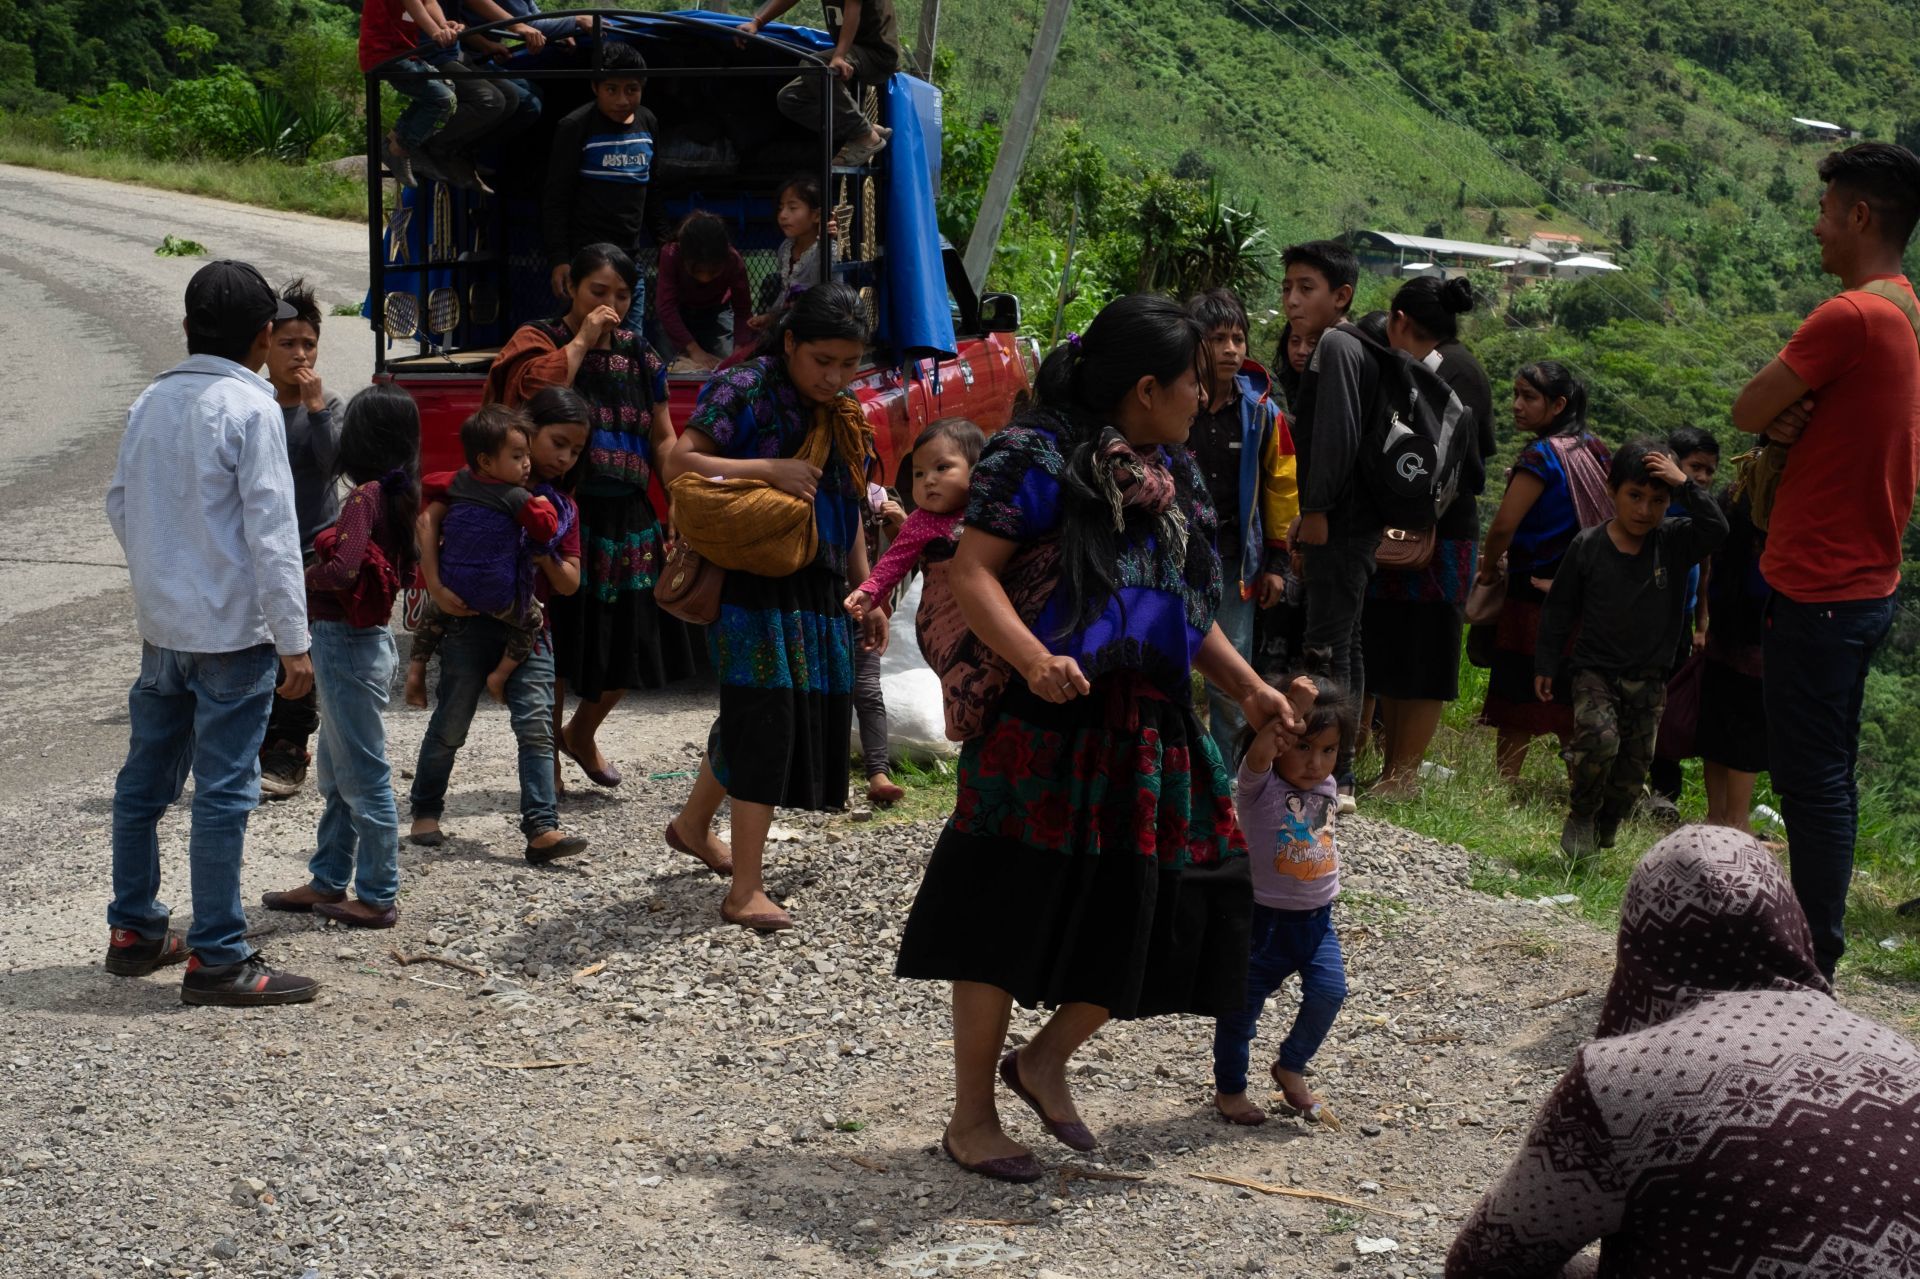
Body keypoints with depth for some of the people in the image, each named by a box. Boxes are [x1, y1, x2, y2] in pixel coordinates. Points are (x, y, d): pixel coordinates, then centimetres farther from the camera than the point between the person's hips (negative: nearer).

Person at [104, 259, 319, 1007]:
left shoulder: (151, 403, 7)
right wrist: (293, 641, -15)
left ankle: (133, 931, 26)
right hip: (231, 630, -7)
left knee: (145, 780, 15)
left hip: (160, 625, 7)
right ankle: (217, 959, 1)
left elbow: (120, 505, 14)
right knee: (223, 793, -3)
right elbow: (271, 530, -17)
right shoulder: (249, 407, -14)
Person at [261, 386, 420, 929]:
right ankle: (328, 881, 30)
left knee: (364, 777, 0)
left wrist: (302, 579, -11)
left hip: (348, 645, -9)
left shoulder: (365, 497, -19)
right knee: (336, 777, 20)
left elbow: (343, 569, -30)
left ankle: (378, 897, 8)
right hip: (360, 641, 10)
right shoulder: (398, 497, 7)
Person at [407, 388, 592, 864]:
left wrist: (547, 559, -13)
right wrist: (435, 587, -24)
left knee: (537, 725, -7)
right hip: (472, 622, -4)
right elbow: (428, 519, -16)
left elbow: (570, 584, 9)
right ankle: (425, 810, 25)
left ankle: (542, 828, -10)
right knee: (451, 725, 7)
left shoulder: (562, 507, 10)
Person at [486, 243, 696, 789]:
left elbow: (664, 440, 12)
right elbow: (537, 394, -22)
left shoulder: (640, 356, 14)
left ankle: (582, 732, 35)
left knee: (630, 641, 8)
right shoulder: (538, 340, 0)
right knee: (558, 644, -5)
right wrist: (583, 339, -15)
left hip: (629, 521, 5)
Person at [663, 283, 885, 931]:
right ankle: (745, 891, -9)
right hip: (754, 581, -7)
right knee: (766, 717, -12)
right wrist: (770, 470, -24)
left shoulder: (844, 417, 12)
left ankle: (693, 824, 39)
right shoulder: (745, 389, -10)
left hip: (818, 590, 7)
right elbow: (679, 464, -17)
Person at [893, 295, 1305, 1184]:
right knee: (1007, 922, 0)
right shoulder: (1043, 456, -9)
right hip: (1050, 724, -8)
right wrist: (1034, 660, -31)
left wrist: (1249, 689, 16)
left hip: (1149, 729, 8)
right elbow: (970, 573, -17)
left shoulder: (1171, 474, 17)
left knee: (1160, 908, 6)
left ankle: (1046, 1060, 28)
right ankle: (972, 1118, 14)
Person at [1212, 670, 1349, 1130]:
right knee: (1242, 1006, 5)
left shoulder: (1326, 790, 4)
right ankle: (1229, 1088, 26)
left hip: (1316, 918, 5)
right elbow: (1260, 751, -36)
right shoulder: (1260, 786, -15)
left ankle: (1291, 1068, 12)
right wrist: (1296, 706, -44)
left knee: (1329, 990, -12)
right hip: (1265, 919, -5)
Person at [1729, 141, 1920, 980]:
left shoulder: (1852, 317, -19)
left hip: (1820, 590, -10)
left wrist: (1783, 417, 3)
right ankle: (1817, 945, 25)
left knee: (1811, 779, -4)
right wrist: (1796, 420, -6)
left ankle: (1814, 964, 1)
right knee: (1827, 776, 16)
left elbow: (1748, 412, -13)